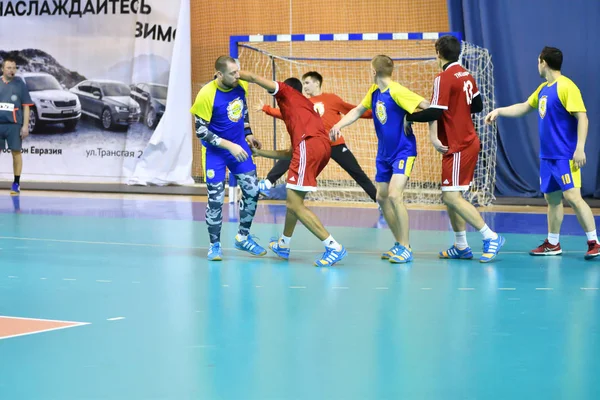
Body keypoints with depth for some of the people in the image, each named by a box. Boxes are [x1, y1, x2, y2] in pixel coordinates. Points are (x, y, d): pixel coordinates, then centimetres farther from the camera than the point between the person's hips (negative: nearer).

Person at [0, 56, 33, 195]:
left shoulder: (20, 84, 1)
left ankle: (16, 183, 8)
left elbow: (26, 106, 1)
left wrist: (25, 126, -6)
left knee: (16, 152, 0)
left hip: (14, 124, -2)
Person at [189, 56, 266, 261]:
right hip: (215, 151, -5)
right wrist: (230, 146, -23)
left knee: (252, 191, 4)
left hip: (239, 146, 5)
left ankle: (243, 237, 22)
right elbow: (201, 131, -20)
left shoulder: (241, 85, -9)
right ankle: (215, 245, 12)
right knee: (216, 199, -5)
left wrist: (248, 134, 11)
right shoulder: (206, 95, -25)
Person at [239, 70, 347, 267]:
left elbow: (253, 78, 12)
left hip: (309, 144, -9)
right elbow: (291, 153, 35)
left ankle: (334, 247, -12)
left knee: (294, 204, -8)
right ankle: (284, 244, 39)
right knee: (293, 197, 25)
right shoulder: (305, 106, 36)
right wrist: (260, 152, 45)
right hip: (323, 146, 9)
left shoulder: (288, 92, 19)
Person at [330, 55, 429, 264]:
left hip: (403, 151, -9)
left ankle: (406, 248, -10)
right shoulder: (374, 92, 4)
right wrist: (339, 125, 1)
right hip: (384, 153, 9)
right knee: (382, 197, 8)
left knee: (394, 195, -20)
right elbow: (358, 110, 17)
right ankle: (400, 244, 21)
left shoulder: (396, 91, -20)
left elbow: (427, 106, -24)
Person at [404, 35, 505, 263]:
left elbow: (433, 113, -22)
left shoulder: (444, 78, -16)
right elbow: (477, 105, 20)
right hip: (468, 140, 9)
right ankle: (461, 247, 16)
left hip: (458, 147, -9)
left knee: (452, 197, -10)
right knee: (450, 197, 13)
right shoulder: (466, 75, 9)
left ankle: (491, 237, -10)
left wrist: (409, 117, -9)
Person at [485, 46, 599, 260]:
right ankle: (553, 244, 19)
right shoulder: (543, 89, 13)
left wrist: (580, 148, -24)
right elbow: (524, 107, 29)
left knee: (572, 196, -14)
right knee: (552, 198, 11)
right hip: (547, 156, 8)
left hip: (565, 156, -8)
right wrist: (499, 111, 24)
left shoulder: (566, 87, -13)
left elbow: (582, 117, -18)